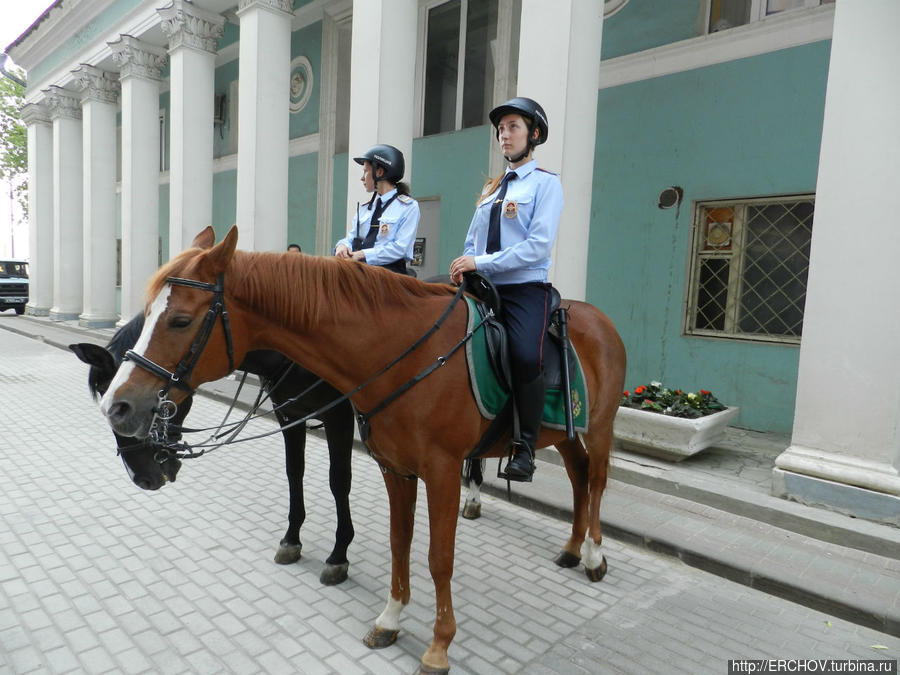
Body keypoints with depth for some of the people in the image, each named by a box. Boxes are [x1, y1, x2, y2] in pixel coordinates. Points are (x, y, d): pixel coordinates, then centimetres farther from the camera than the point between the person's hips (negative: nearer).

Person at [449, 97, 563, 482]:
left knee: (525, 356, -30)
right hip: (482, 289, 6)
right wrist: (462, 269, 0)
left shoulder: (546, 183, 3)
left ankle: (525, 447, -13)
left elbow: (539, 244, -11)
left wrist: (481, 263, -15)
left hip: (525, 289, -6)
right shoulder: (491, 188, 21)